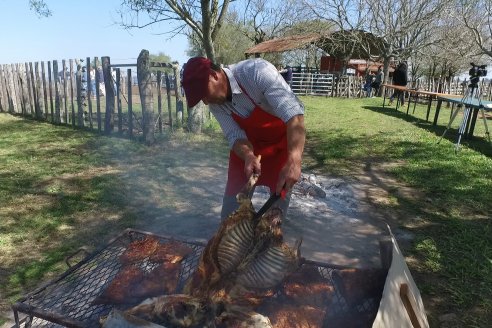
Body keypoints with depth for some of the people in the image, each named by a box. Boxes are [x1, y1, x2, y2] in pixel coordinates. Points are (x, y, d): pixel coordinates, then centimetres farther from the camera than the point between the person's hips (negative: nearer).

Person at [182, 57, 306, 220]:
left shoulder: (256, 71, -33)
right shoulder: (215, 102, -14)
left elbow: (293, 111, -41)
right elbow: (235, 135, -14)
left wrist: (293, 162, -52)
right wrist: (248, 156, -38)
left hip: (282, 139, -4)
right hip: (249, 142, 4)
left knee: (280, 194, 0)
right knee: (233, 198, 5)